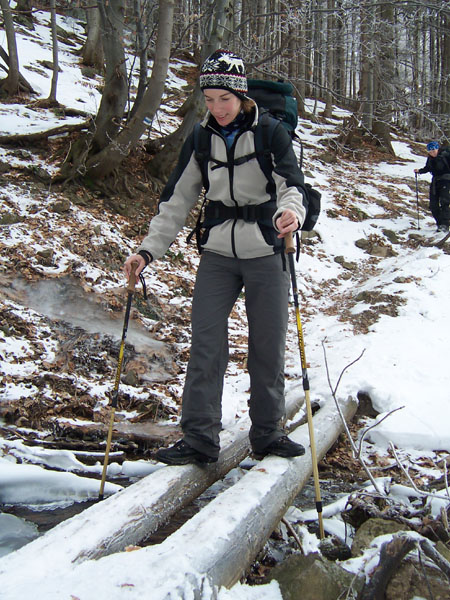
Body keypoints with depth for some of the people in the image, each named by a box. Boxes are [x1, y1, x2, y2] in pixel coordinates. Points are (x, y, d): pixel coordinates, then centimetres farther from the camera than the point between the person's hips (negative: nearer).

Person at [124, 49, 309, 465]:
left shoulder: (271, 133, -7)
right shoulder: (200, 140, 3)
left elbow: (291, 185, -19)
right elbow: (176, 202, 4)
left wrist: (290, 211, -43)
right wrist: (148, 251, -6)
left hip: (265, 253, -2)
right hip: (218, 253, 2)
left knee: (268, 347, 5)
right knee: (206, 345, -6)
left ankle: (267, 434, 20)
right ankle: (199, 439, 1)